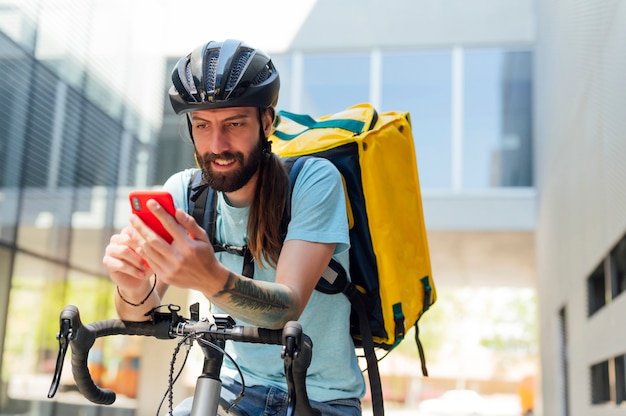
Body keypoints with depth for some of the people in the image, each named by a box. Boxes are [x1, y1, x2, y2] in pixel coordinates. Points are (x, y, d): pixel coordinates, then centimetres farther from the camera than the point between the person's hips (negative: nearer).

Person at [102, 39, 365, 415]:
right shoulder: (184, 191, -6)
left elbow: (288, 306, -28)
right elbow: (140, 314, -12)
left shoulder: (313, 180, -19)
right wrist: (133, 290, -35)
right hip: (238, 385, 3)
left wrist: (213, 279, -47)